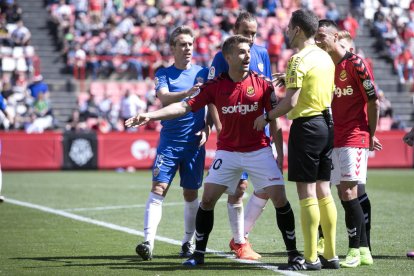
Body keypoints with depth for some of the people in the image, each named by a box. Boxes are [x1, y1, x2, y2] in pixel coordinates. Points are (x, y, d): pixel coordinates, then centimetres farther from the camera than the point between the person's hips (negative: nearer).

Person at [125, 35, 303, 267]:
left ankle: (293, 252, 6)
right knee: (208, 199, -5)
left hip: (259, 150, -1)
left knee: (280, 198, -9)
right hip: (228, 151, 1)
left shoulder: (263, 83, -7)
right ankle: (199, 254, 9)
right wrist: (150, 116, -17)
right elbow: (185, 106, -8)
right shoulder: (215, 86, -6)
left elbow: (274, 119, -2)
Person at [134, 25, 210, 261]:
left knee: (191, 194, 7)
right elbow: (164, 97, -16)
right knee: (158, 189, -11)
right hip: (170, 140, -1)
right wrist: (188, 92, -32)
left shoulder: (203, 72, 8)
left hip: (195, 142, 2)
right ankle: (149, 242, -16)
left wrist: (206, 129, -2)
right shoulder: (164, 74, 3)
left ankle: (189, 242, 19)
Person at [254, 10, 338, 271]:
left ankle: (311, 259, -5)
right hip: (326, 123, 8)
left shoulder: (299, 59, -14)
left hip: (306, 125, -8)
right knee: (323, 190, 11)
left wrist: (266, 117, -5)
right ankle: (330, 255, 13)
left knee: (307, 192, -6)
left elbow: (290, 102, -19)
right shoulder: (326, 57, 12)